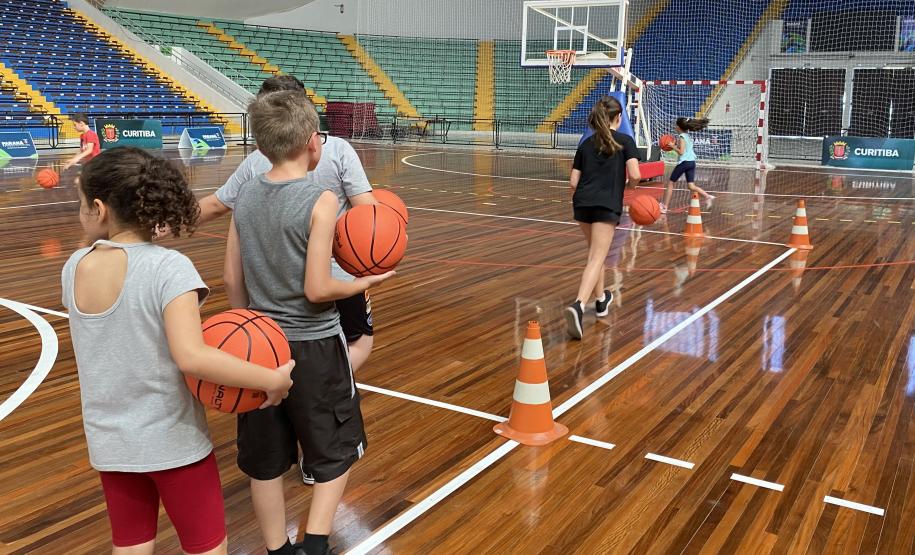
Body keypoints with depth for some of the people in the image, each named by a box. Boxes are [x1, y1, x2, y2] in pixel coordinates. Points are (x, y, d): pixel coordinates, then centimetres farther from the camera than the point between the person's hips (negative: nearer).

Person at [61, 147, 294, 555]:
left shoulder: (74, 269, -4)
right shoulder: (168, 267, -20)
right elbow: (191, 358, -30)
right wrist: (272, 380, -24)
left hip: (109, 442, 5)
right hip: (172, 440, -4)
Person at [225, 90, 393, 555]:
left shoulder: (246, 195, 0)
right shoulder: (321, 198, -17)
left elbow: (232, 280, 4)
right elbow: (317, 290, -19)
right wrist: (360, 284, -2)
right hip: (313, 346, -5)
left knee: (265, 462, 17)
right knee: (337, 452, 16)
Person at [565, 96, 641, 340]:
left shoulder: (586, 143, 16)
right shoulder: (625, 141, 5)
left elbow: (574, 181, 10)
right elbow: (635, 175, -9)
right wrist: (629, 184, 14)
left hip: (582, 204, 5)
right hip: (606, 206, -5)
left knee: (596, 252, 25)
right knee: (596, 259, -10)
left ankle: (600, 299, 37)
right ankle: (578, 305, -30)